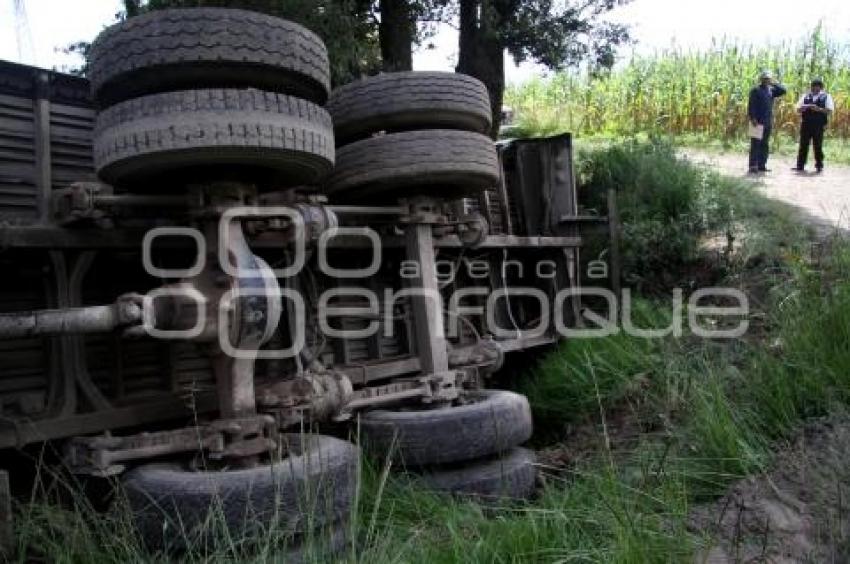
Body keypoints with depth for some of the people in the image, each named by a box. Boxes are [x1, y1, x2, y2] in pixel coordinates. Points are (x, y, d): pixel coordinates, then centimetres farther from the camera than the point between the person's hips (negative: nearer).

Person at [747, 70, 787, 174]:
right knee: (755, 144, -6)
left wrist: (774, 83, 3)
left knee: (765, 145, 8)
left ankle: (762, 165, 12)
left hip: (768, 122, 7)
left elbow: (783, 90, 8)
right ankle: (753, 166, -6)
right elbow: (751, 105, -10)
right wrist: (752, 118, -19)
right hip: (758, 121, -7)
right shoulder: (755, 90, -3)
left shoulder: (771, 90, 15)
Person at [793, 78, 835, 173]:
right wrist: (803, 108, -11)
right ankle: (800, 166, 4)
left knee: (818, 146, 3)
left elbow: (830, 110, -5)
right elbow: (798, 109, 11)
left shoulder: (826, 97, 3)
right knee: (803, 145, 1)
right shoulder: (806, 96, 12)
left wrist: (819, 109, -19)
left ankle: (819, 166, 12)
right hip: (805, 124, 2)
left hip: (819, 125, -2)